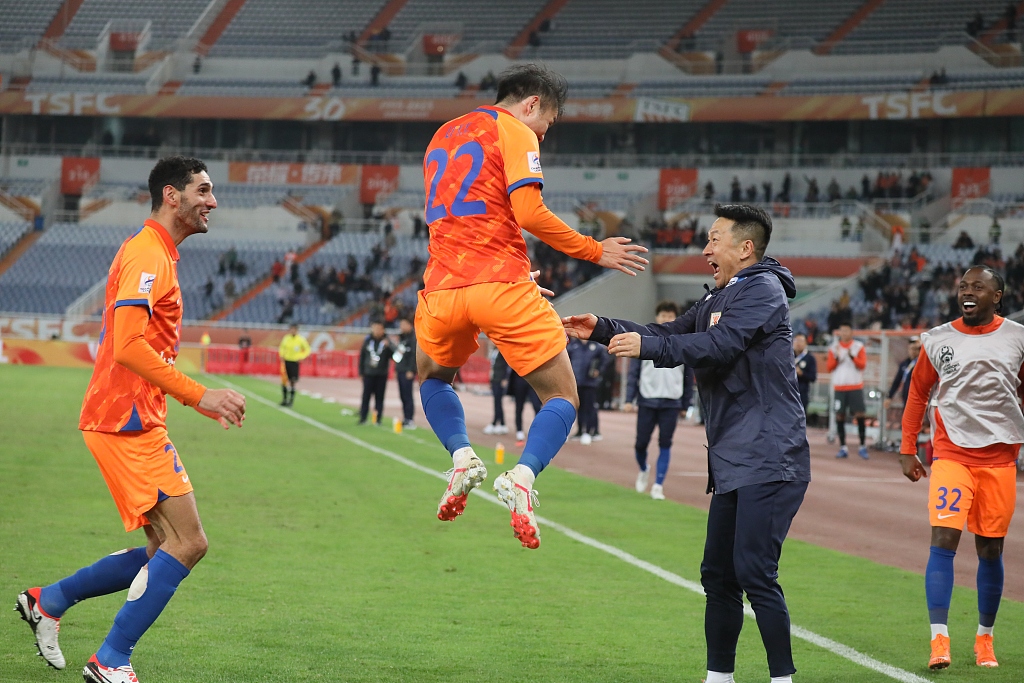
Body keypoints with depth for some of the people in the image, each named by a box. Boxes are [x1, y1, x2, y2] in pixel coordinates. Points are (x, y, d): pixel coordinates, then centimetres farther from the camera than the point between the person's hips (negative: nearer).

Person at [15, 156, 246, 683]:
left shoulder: (157, 254, 20)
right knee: (187, 544, -12)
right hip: (128, 422, -10)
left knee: (168, 551, 10)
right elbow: (128, 347, -24)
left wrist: (202, 399, 20)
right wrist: (200, 396, -22)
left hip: (133, 422, 10)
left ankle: (49, 601, 18)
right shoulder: (146, 255, -13)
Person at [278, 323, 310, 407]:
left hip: (295, 362, -3)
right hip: (286, 361, 3)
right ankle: (284, 399, 10)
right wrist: (281, 355, 3)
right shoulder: (286, 338, 4)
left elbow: (307, 350, 6)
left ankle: (291, 399, 3)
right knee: (284, 380, 0)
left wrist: (301, 358, -3)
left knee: (292, 381, -5)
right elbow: (281, 348, 18)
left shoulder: (301, 339, -4)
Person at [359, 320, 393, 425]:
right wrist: (361, 372, 6)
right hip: (368, 374, 1)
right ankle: (362, 418, 8)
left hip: (381, 375, -1)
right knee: (366, 396, 2)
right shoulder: (367, 340, 4)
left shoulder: (386, 341, -1)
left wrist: (388, 346, -25)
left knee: (379, 397, 2)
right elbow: (362, 356, 8)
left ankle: (378, 419, 7)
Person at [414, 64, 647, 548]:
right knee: (562, 397, 5)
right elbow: (529, 214, -12)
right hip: (501, 285, -5)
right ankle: (522, 476, -21)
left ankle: (462, 457, 6)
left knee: (432, 377, 32)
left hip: (443, 288, 6)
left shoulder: (442, 137, 24)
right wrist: (596, 252, -2)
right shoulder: (514, 132, 1)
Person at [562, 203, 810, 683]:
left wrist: (645, 346, -24)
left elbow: (719, 345, -21)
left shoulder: (761, 290, -8)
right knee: (718, 574, 11)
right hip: (731, 464, 10)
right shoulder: (717, 300, 21)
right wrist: (603, 330, 7)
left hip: (769, 463, -10)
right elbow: (671, 335, 19)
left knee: (754, 572, -14)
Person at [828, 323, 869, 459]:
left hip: (855, 386, -2)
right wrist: (836, 357, -13)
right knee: (840, 416, 1)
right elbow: (829, 367, 4)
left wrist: (852, 356, -21)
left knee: (860, 415, -7)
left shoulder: (859, 347, 3)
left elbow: (862, 364, -7)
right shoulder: (834, 347, 9)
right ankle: (843, 447, 8)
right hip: (839, 387, 2)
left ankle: (862, 447, -1)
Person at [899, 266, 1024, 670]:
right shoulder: (937, 340, 4)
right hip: (952, 452, -1)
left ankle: (984, 640, 21)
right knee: (943, 539, -14)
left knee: (990, 549, 7)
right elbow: (918, 393, 12)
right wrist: (907, 449, 8)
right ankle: (939, 640, -16)